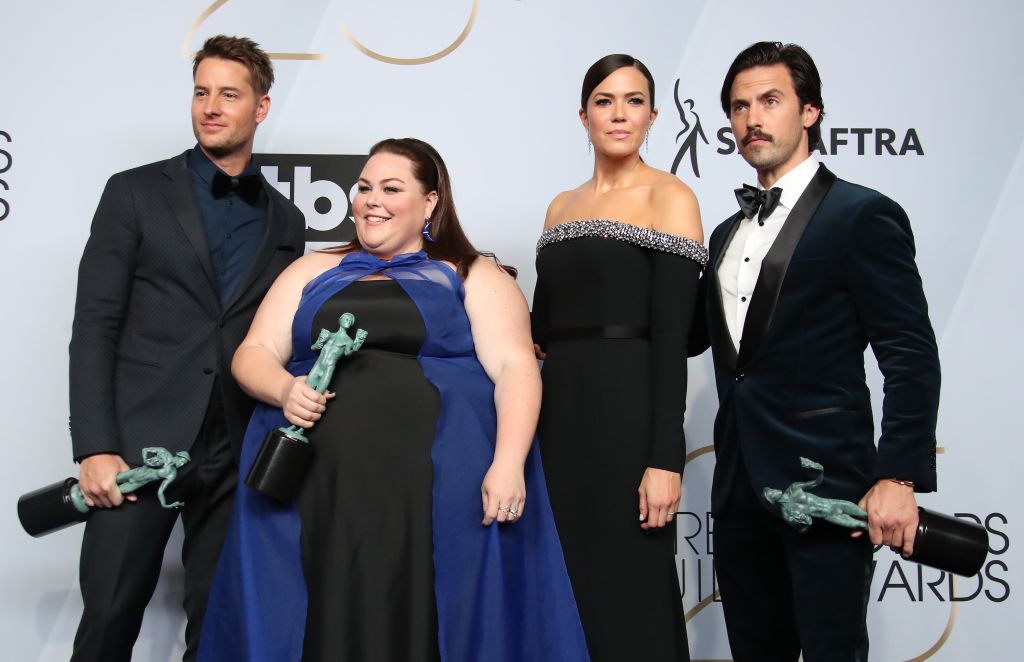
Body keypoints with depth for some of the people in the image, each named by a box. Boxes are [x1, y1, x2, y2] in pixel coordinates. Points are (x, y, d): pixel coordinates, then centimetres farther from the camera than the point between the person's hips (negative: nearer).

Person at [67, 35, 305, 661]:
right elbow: (95, 327, -3)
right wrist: (95, 447, -11)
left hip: (238, 452, 3)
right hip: (141, 442, -2)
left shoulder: (286, 221, 12)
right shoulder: (136, 192, 3)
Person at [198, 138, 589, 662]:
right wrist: (285, 391, -9)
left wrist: (508, 465, -17)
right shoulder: (313, 271, 20)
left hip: (440, 489, -2)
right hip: (315, 488, 3)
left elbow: (515, 368, -2)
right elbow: (253, 355, 14)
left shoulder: (473, 277, 10)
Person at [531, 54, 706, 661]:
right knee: (565, 584, 11)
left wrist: (666, 459, -17)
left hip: (628, 412, -6)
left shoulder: (668, 197, -4)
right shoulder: (562, 207, 15)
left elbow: (673, 336, -12)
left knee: (626, 589, 0)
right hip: (559, 412, 6)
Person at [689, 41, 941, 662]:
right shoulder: (728, 234, 17)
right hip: (741, 489, 7)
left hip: (825, 485, -7)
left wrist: (899, 478, -19)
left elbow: (911, 356, -11)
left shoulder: (863, 214, -6)